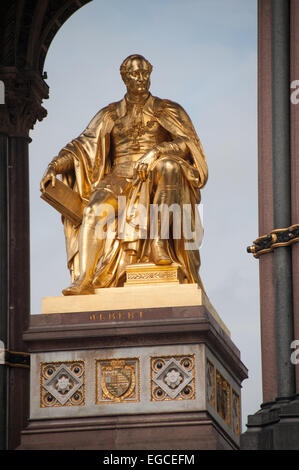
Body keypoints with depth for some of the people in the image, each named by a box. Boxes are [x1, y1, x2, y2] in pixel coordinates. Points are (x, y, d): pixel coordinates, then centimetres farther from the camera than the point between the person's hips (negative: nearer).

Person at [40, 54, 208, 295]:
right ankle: (85, 279, -43)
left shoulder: (168, 110, 13)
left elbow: (188, 144, -1)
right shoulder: (110, 115, 19)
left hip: (157, 183, -1)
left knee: (168, 166, -37)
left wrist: (157, 151, -19)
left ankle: (159, 239, -38)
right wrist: (55, 166, -8)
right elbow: (84, 144, 10)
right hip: (121, 179, 2)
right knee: (96, 207, -31)